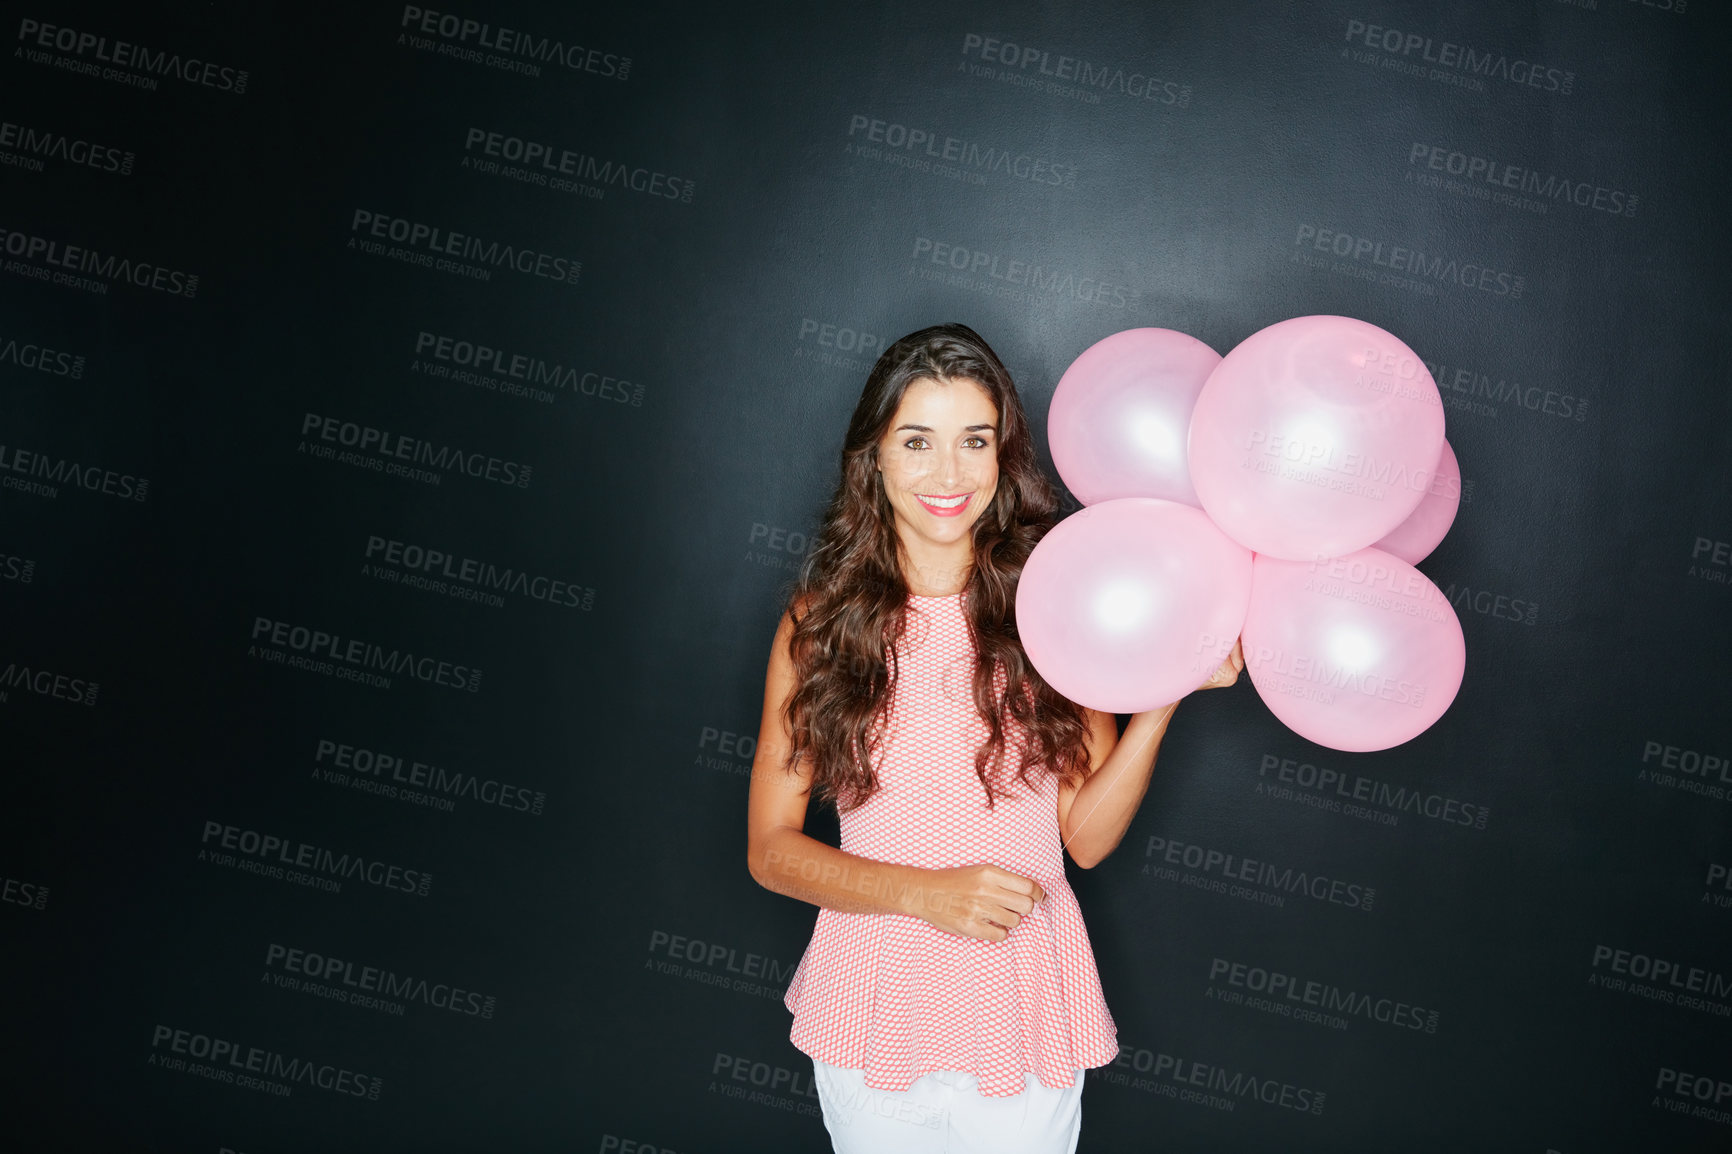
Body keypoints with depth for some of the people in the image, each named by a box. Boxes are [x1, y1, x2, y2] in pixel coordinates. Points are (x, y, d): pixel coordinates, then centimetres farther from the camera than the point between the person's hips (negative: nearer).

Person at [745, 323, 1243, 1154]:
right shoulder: (821, 619, -7)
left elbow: (1087, 834, -5)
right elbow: (771, 846, -6)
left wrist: (1165, 694, -18)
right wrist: (927, 892, -19)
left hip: (1025, 1003, 0)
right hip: (874, 1001, 0)